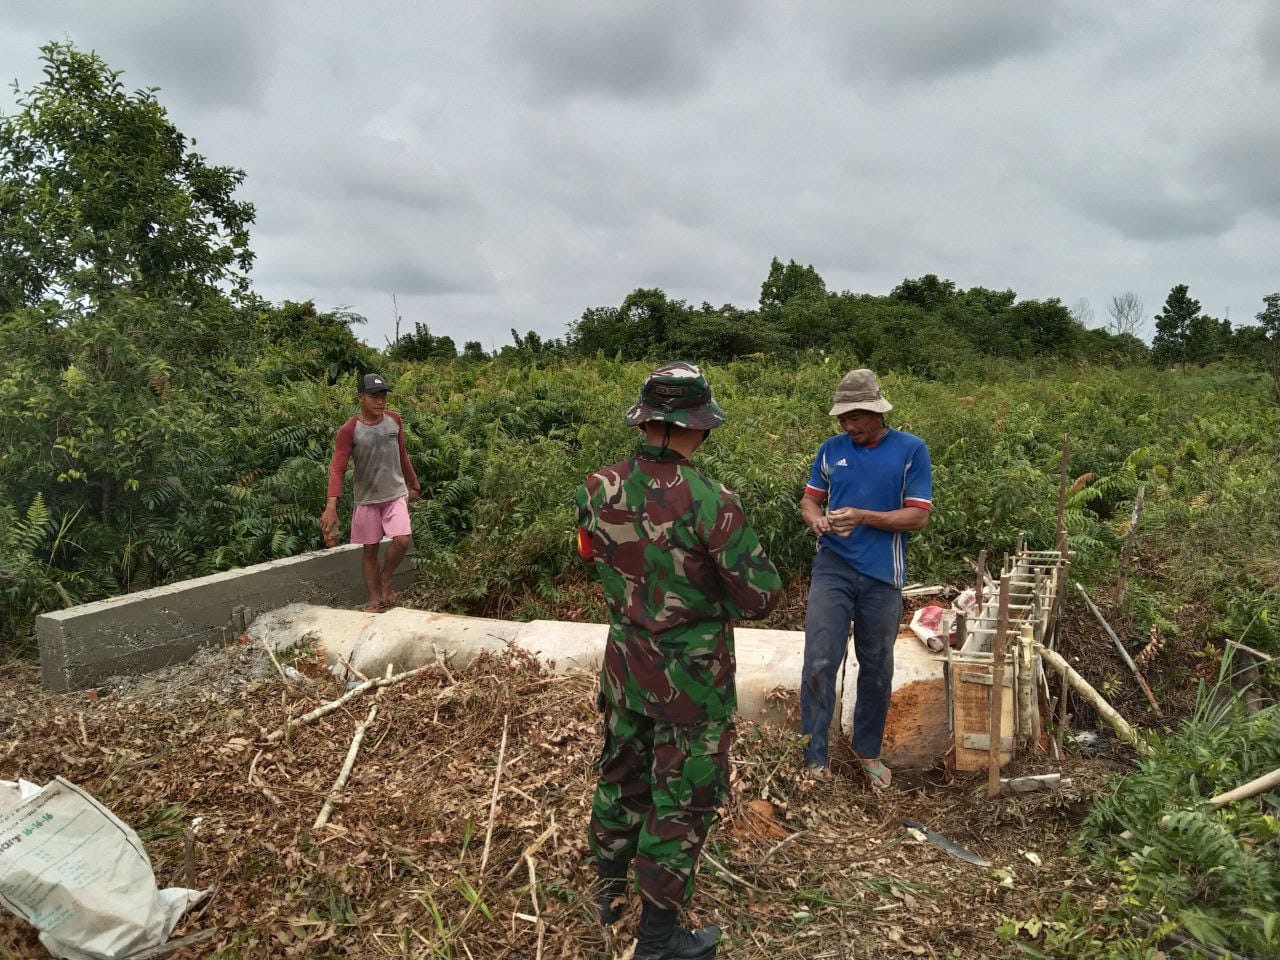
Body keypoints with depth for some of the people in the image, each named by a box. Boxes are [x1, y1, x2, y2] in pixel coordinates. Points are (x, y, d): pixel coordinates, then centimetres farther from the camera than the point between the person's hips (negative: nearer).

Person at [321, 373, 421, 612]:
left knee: (403, 540, -16)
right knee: (370, 549, 7)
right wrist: (331, 506, -28)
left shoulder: (394, 420, -1)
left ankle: (385, 579, 11)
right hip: (367, 499, -2)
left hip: (396, 495, 2)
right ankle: (374, 599, 21)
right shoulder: (349, 430, -13)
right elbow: (337, 468, -18)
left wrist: (413, 484, 21)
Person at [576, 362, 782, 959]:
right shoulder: (709, 503, -26)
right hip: (691, 678, -5)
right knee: (683, 798, 11)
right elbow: (762, 596, -19)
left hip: (624, 663, 6)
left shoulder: (599, 490, -9)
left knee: (622, 774, 24)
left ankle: (609, 889, 45)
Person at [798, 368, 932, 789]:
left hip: (882, 576, 0)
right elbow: (809, 499, 11)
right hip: (832, 569, 1)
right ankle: (814, 759, 2)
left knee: (877, 669, 13)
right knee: (819, 662, -8)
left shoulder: (911, 450, -4)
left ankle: (868, 751, 33)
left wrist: (863, 517, -20)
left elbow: (918, 516, -8)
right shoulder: (831, 449, 3)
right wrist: (816, 519, -13)